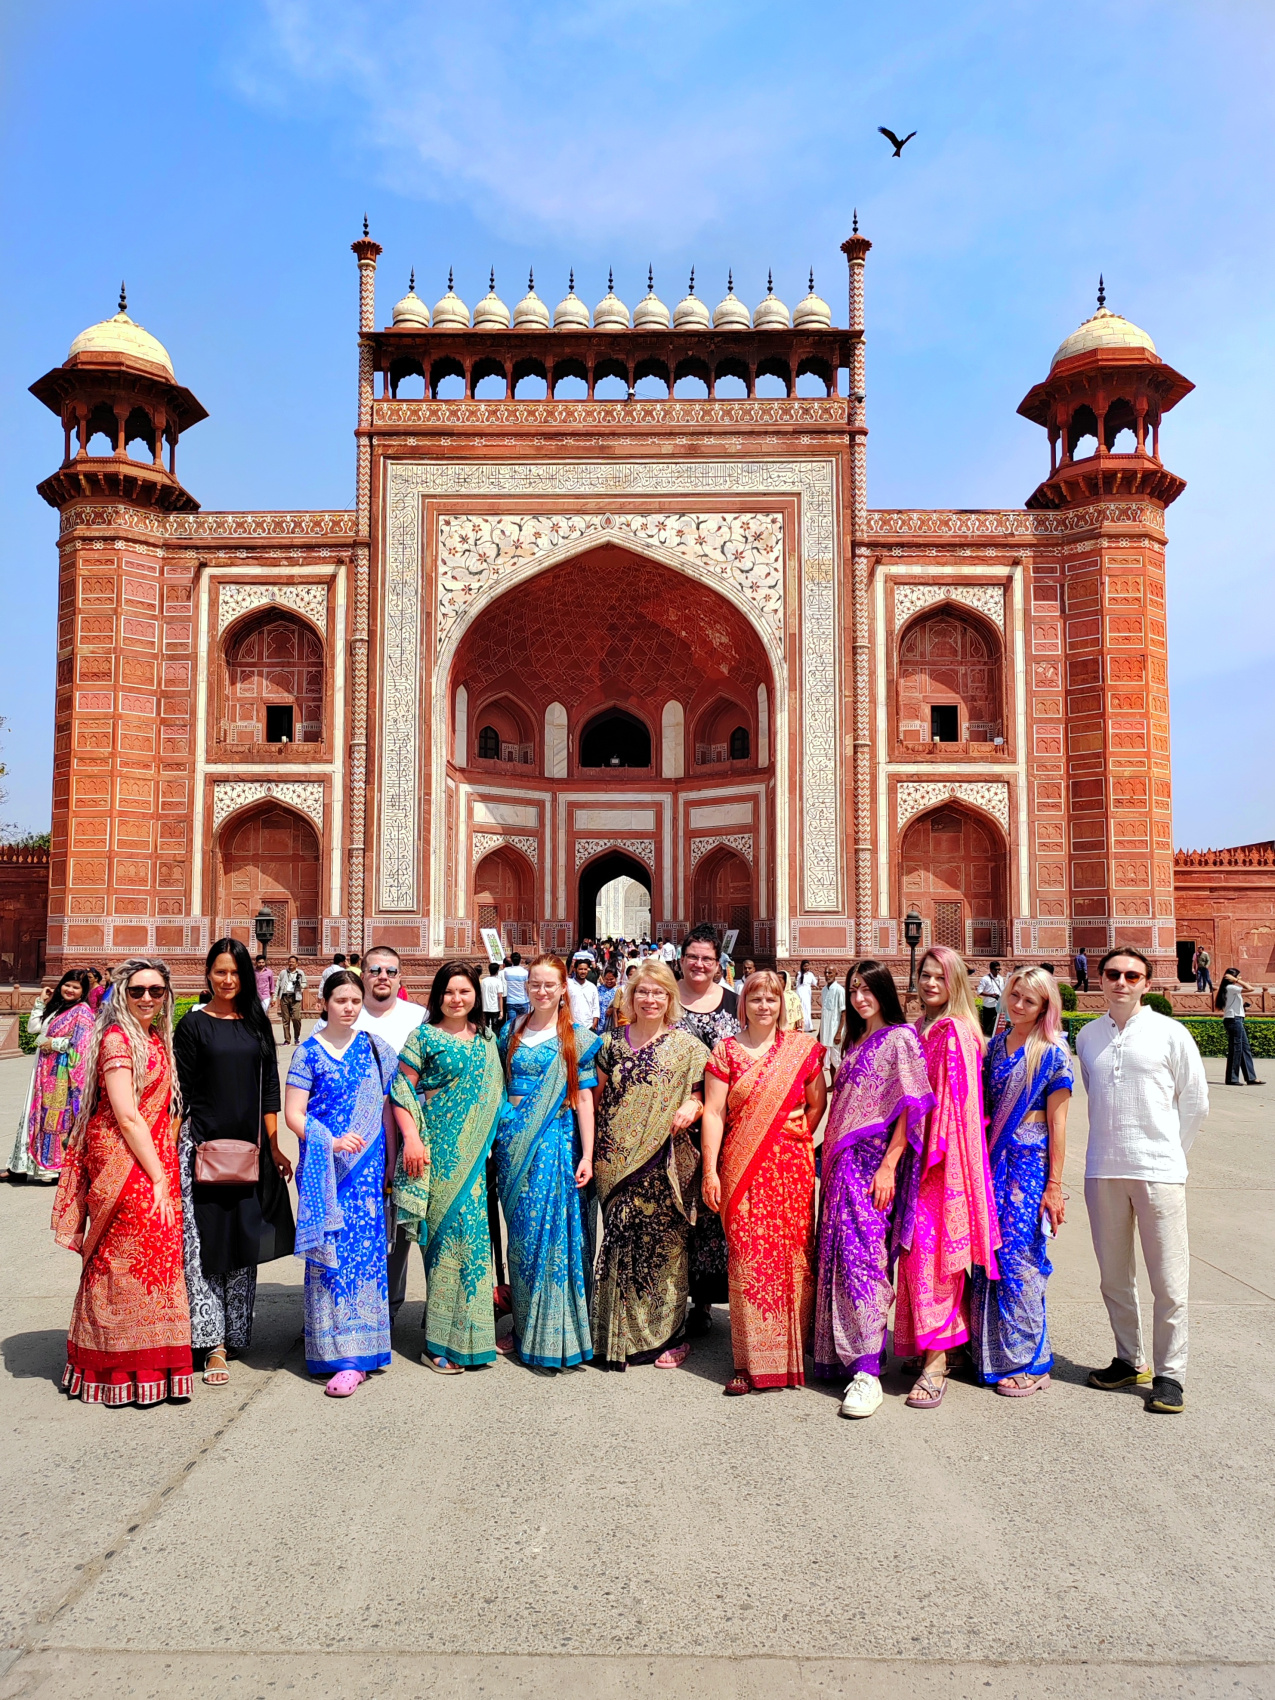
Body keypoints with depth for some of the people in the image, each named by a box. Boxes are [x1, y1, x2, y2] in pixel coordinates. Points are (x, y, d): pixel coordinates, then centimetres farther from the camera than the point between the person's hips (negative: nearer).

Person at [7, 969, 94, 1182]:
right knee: (40, 1115, 12)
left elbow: (82, 1045, -19)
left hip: (63, 1074, -8)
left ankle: (59, 1168, 4)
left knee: (59, 1117, -3)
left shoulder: (82, 1011, -11)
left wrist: (54, 1044, -14)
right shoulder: (56, 1007, 16)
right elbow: (33, 1027, 15)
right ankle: (24, 1165, 19)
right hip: (46, 1072, 8)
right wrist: (41, 1002, 10)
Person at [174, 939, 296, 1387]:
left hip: (249, 1148, 4)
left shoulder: (257, 1024, 9)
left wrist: (274, 1147, 7)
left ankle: (237, 1334, 24)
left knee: (244, 1243, 10)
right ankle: (212, 1345, -1)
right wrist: (172, 1148, -9)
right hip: (202, 1145, -4)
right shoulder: (194, 1024, -1)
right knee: (204, 1244, -5)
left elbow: (269, 1089, 10)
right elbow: (181, 1092, -3)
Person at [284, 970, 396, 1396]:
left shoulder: (373, 1047, 8)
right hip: (324, 1169, -2)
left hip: (367, 1166, 2)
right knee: (332, 1252, -4)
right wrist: (330, 1143, -19)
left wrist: (389, 1163, 11)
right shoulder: (308, 1052, 0)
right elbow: (293, 1113, -4)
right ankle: (345, 1356, 1)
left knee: (365, 1249, 1)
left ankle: (359, 1351, 11)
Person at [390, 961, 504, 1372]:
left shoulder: (487, 1040, 13)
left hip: (473, 1152, 4)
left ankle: (466, 1331, 16)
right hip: (437, 1150, -4)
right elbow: (402, 1090, -5)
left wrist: (490, 1142, 11)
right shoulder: (424, 1037, -1)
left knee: (473, 1228, 3)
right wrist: (411, 1138, -15)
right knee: (451, 1232, -5)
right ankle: (441, 1341, 6)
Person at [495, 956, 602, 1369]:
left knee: (551, 1230, -5)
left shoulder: (578, 1039, 1)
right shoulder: (511, 1032, 11)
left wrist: (587, 1155, -7)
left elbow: (584, 1098, -2)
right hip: (513, 1140, 3)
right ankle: (522, 1324, 20)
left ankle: (552, 1335, 6)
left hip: (555, 1140, -3)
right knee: (519, 1232, 8)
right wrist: (496, 1139, 7)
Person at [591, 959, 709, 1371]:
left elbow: (700, 1101, 6)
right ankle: (620, 1334, 15)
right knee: (621, 1241, 2)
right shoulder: (613, 1042, 8)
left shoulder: (686, 1047, 2)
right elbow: (598, 1097, 13)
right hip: (617, 1162, 2)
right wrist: (595, 1152, 5)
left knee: (663, 1243, 1)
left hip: (666, 1163, -2)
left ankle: (667, 1335, 15)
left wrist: (691, 1108, -15)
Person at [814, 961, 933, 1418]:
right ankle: (838, 1355, 16)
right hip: (841, 1161, 8)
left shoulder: (900, 1038, -6)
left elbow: (911, 1106, -12)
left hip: (872, 1161, -7)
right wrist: (831, 1155, 14)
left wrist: (888, 1165, -18)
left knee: (862, 1253, -12)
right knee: (836, 1251, 6)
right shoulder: (855, 1042, 18)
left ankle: (867, 1371, -11)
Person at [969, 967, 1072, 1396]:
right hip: (995, 1161, 6)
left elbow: (1057, 1124, -8)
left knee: (1019, 1259, -2)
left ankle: (1029, 1361, 11)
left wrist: (1054, 1186, -11)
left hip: (1031, 1166, -5)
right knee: (990, 1256, 8)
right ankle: (992, 1352, 21)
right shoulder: (995, 1045, 10)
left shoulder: (1052, 1053, -6)